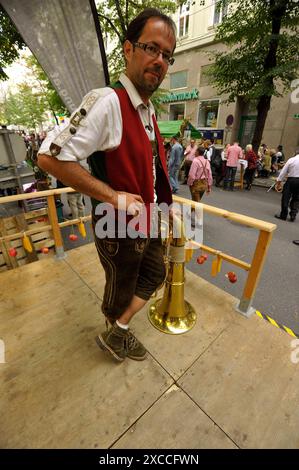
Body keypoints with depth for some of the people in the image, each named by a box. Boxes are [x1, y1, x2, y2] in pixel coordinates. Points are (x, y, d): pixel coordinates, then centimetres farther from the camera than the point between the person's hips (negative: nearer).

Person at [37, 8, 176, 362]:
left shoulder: (148, 111, 9)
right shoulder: (107, 101, -20)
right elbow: (50, 157, -26)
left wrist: (166, 205, 16)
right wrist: (115, 197, -26)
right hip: (119, 228, -9)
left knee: (154, 275, 25)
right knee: (121, 289, 15)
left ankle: (118, 330, 48)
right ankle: (115, 335, 51)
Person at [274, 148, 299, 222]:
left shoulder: (291, 159, -3)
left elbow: (283, 171, -4)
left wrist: (279, 181, 2)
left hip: (291, 180, -2)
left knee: (285, 198, 5)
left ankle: (283, 215, 8)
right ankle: (293, 215, 11)